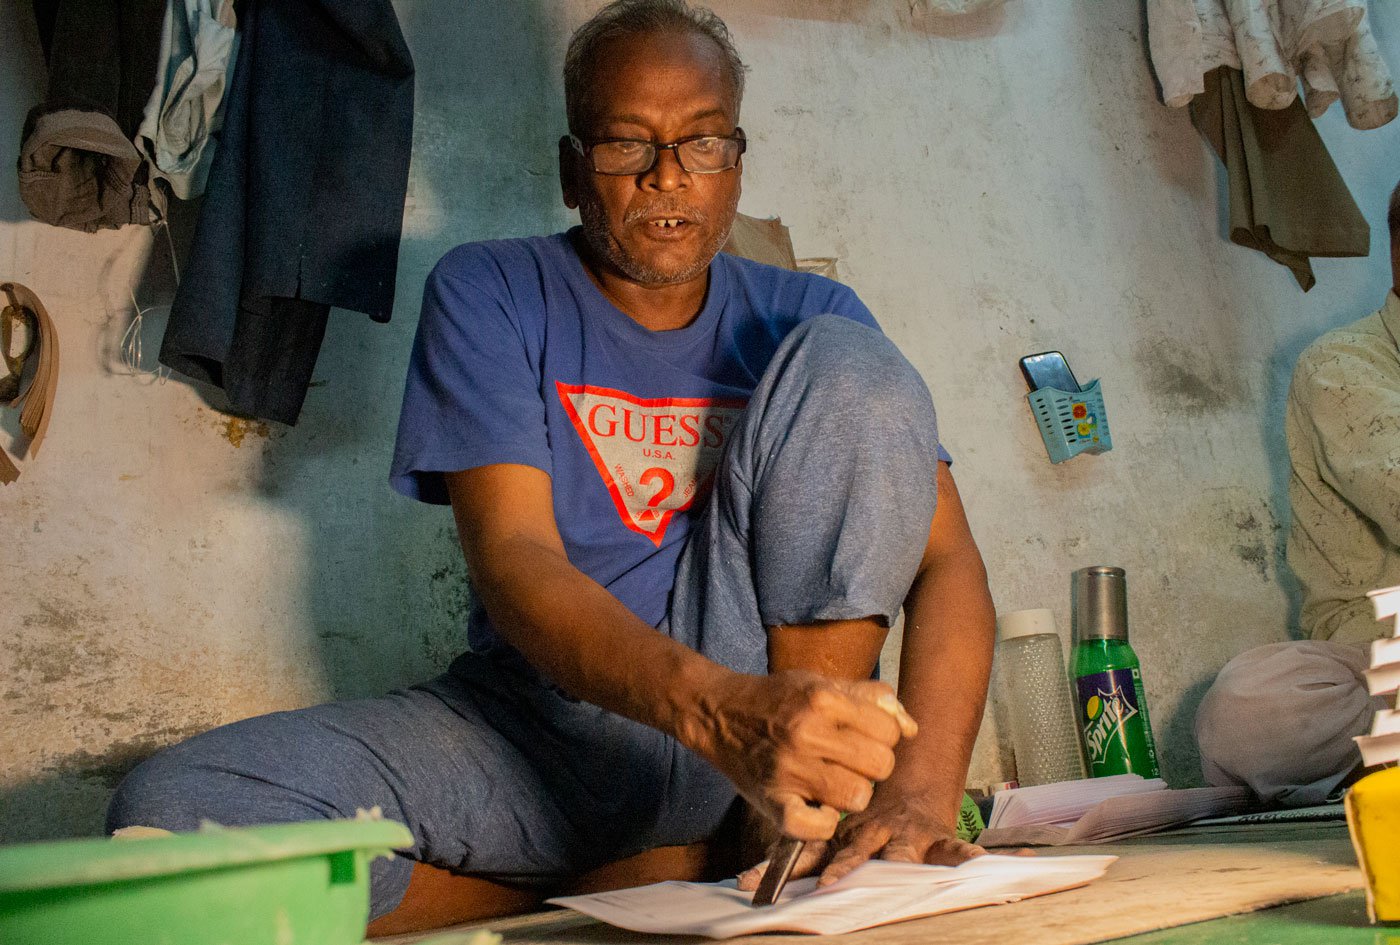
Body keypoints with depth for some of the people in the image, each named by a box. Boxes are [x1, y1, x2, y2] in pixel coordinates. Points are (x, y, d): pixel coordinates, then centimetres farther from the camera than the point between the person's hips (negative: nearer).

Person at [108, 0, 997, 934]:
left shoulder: (808, 319, 5)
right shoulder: (491, 296, -1)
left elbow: (948, 559, -6)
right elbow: (512, 561, -15)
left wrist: (920, 793, -26)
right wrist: (718, 708, -35)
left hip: (771, 695, 1)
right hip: (535, 719, 0)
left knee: (848, 366, -17)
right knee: (172, 809, -22)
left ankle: (798, 848, -15)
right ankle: (658, 879, -13)